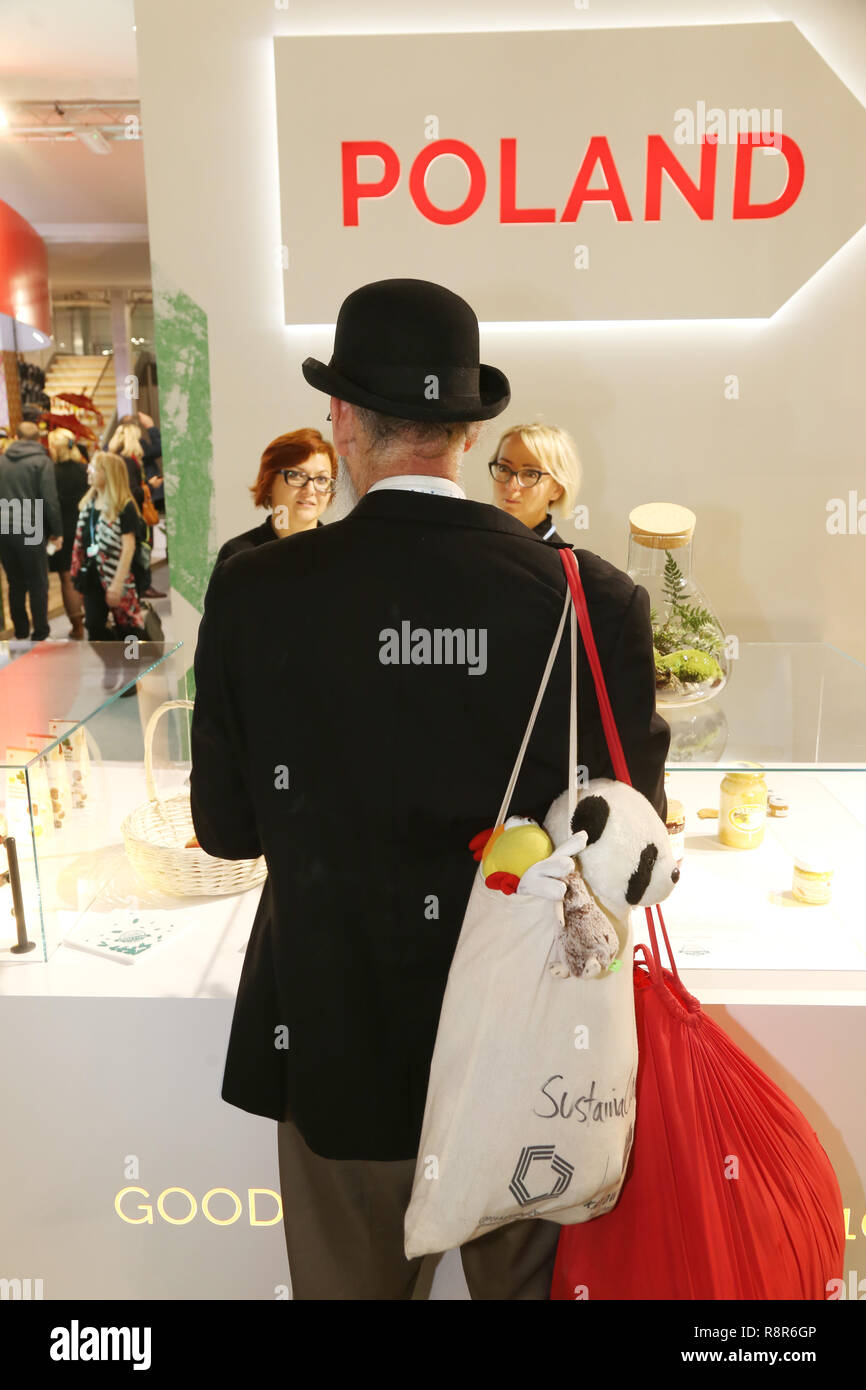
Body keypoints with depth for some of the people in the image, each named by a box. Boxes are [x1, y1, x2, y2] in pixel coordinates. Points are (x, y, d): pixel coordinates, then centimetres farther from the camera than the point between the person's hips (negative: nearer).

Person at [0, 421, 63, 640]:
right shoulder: (42, 461, -4)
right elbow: (50, 499, -9)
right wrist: (56, 531, -2)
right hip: (31, 531, -4)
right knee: (38, 585, 5)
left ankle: (21, 632, 19)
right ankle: (40, 634, 6)